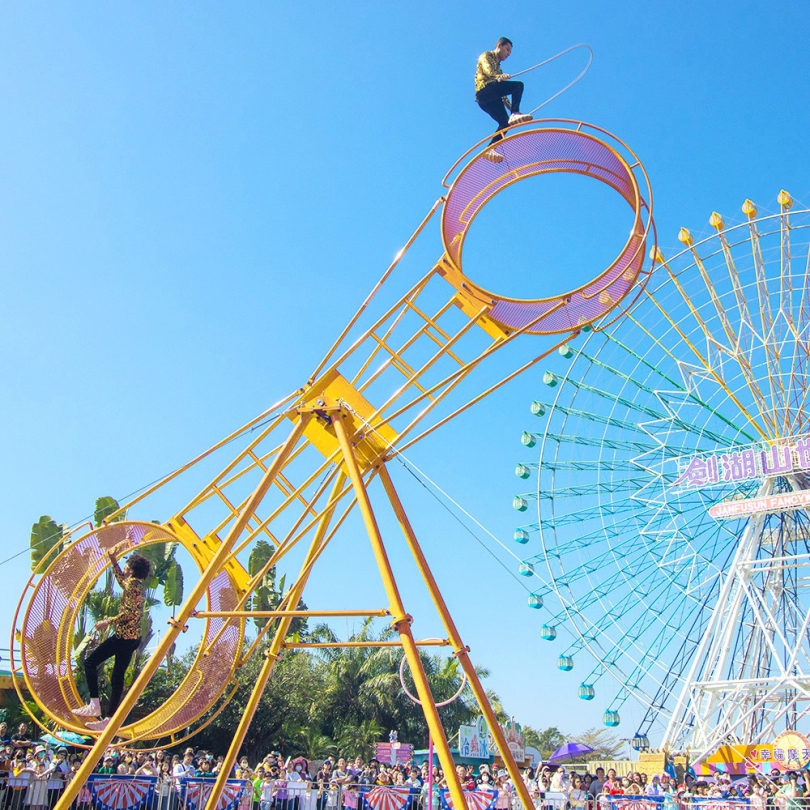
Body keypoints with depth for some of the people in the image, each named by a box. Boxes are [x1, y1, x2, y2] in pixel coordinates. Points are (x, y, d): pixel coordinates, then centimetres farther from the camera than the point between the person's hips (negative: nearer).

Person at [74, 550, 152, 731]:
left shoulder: (132, 585, -12)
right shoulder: (136, 584, 16)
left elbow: (130, 613, -22)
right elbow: (121, 580, 39)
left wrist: (108, 621, -19)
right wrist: (114, 562, 37)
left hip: (124, 635, -9)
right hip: (132, 637, 9)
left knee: (90, 662, -1)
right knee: (117, 678, 8)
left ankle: (94, 705, -4)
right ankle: (109, 719, 7)